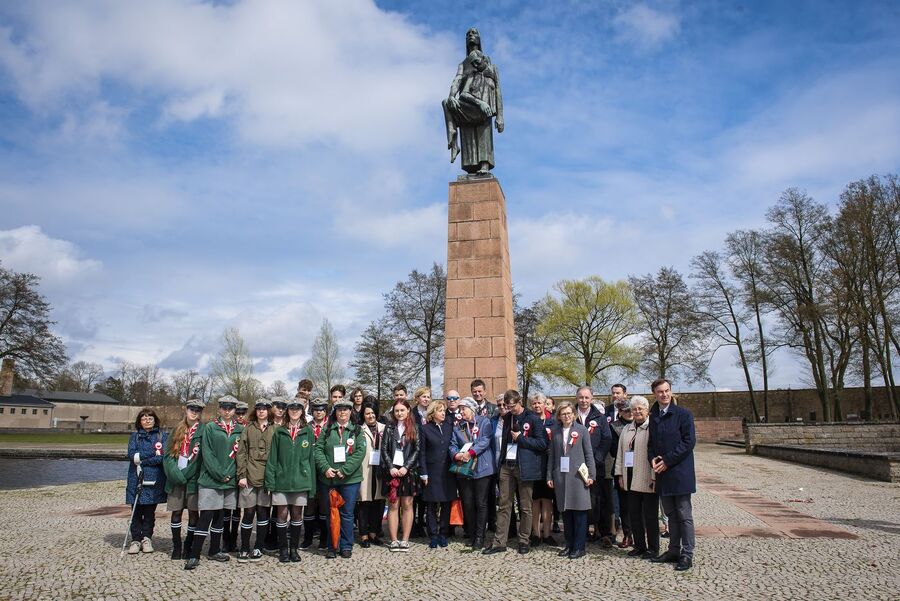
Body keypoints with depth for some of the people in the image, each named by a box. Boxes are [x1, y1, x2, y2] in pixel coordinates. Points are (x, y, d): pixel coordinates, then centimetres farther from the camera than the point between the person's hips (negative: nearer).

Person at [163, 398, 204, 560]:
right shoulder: (177, 430, 11)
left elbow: (201, 457, -7)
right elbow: (168, 454, 6)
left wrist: (185, 474, -11)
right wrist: (175, 474, -7)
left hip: (194, 478, -3)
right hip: (176, 478, 3)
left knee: (193, 512, 2)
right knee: (176, 512, 6)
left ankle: (189, 546, 16)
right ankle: (176, 546, 18)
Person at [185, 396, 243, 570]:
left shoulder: (240, 430, 8)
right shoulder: (210, 427, -2)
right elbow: (207, 454, -7)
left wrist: (230, 474, -5)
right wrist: (220, 474, -13)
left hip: (230, 480, 4)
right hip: (210, 479, -4)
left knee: (219, 516, 13)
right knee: (206, 516, -6)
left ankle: (214, 551, 24)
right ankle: (194, 555, 1)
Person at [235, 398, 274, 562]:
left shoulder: (274, 430, 7)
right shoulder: (248, 429, 7)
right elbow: (241, 453, 3)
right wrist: (241, 475, -5)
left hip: (267, 477, 1)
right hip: (250, 477, 0)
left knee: (263, 512, 4)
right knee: (249, 512, 1)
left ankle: (258, 548, 16)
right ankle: (244, 549, 14)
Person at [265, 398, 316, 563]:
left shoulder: (308, 432, 3)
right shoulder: (279, 432, 4)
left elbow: (311, 458, 3)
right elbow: (272, 457, 1)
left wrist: (312, 483, 0)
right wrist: (270, 480, -6)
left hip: (300, 480, 0)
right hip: (281, 480, 0)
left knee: (297, 514, 8)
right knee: (282, 514, 2)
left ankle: (294, 548, 21)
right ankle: (283, 549, 17)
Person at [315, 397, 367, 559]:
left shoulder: (357, 430, 3)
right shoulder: (327, 430, 8)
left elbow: (360, 452, -7)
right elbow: (318, 450, 1)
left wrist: (344, 470, -15)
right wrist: (325, 468, -14)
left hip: (350, 479, -1)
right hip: (329, 478, 2)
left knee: (347, 514, 4)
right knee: (331, 514, 9)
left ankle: (346, 546, 17)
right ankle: (332, 546, 20)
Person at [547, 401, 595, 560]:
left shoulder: (582, 430, 1)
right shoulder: (555, 432, 8)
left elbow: (589, 453, 1)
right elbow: (552, 455, 11)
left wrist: (591, 475, -4)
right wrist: (549, 476, 7)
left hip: (577, 476, -3)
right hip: (560, 476, 3)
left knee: (579, 511, 0)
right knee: (565, 512, 8)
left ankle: (579, 547, 9)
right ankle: (569, 544, 19)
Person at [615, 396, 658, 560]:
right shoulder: (626, 429, 13)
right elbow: (620, 453, 15)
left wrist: (655, 477, -15)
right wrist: (620, 474, 10)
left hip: (648, 480, -6)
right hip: (631, 480, 6)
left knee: (649, 516, 4)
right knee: (633, 514, 11)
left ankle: (653, 548, 17)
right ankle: (639, 546, 24)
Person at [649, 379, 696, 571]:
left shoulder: (683, 414, -7)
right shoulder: (653, 417, 11)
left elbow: (689, 441, -13)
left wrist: (667, 460, -15)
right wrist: (653, 459, -3)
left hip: (680, 473, -6)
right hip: (663, 474, 6)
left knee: (684, 515, 1)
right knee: (671, 515, 14)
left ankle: (687, 554, 9)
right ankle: (673, 551, 23)